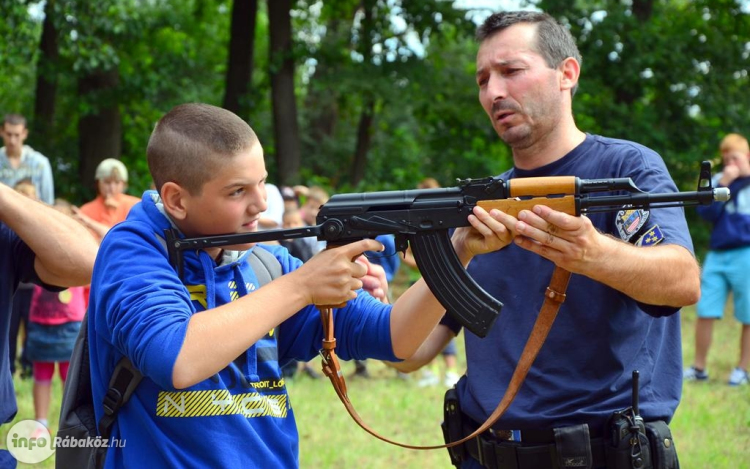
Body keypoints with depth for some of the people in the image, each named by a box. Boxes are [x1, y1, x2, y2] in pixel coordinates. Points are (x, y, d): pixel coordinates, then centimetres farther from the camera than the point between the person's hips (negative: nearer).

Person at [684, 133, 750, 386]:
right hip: (717, 254, 3)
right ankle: (699, 367, 11)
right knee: (705, 313, 1)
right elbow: (706, 213, -1)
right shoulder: (718, 180, 9)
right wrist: (723, 184, -8)